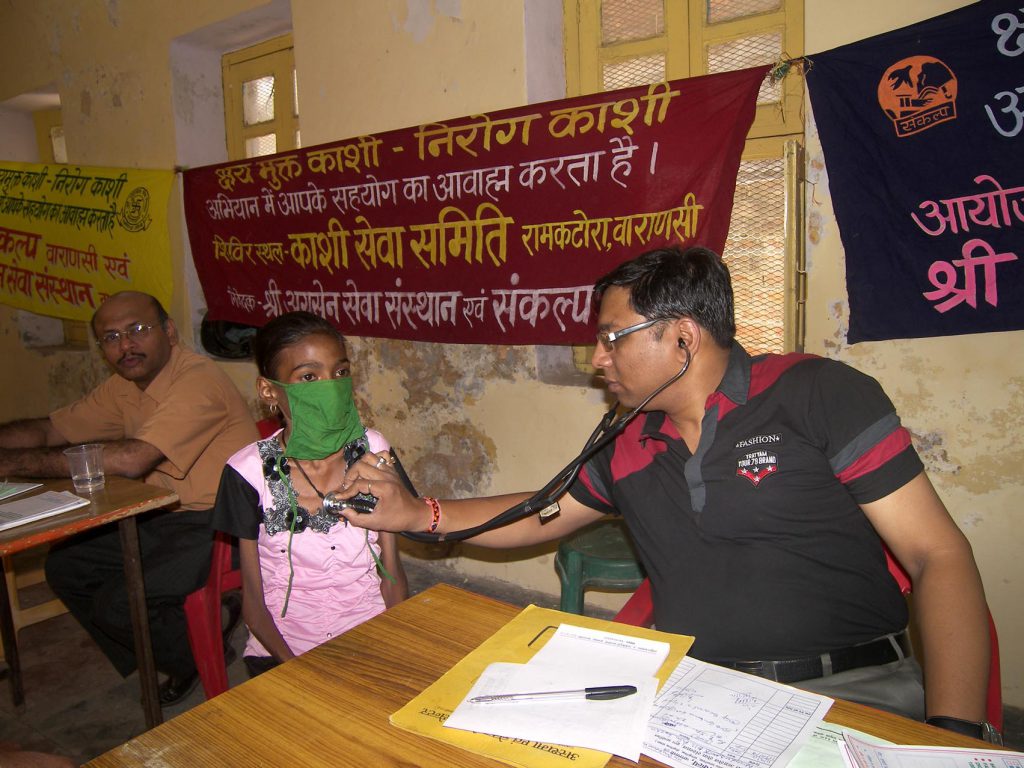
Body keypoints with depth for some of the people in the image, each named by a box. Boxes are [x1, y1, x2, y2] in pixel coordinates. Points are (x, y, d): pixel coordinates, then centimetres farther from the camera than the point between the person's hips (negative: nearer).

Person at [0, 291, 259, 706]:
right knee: (65, 567, 7)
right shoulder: (124, 385, 9)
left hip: (217, 527, -9)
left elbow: (131, 459, -31)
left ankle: (200, 658, 12)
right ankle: (157, 662, 23)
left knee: (119, 604, -19)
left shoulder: (197, 379, -21)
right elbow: (50, 429, 13)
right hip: (161, 519, 9)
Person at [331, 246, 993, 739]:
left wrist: (954, 735, -17)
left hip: (854, 692, -2)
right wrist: (417, 513, 17)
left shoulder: (818, 394, -5)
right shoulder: (630, 448, 11)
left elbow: (939, 556, -6)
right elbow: (542, 516, 24)